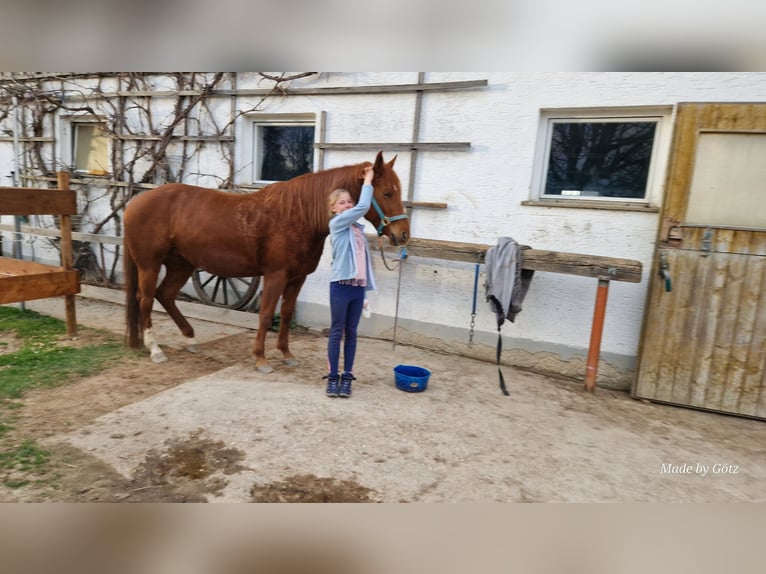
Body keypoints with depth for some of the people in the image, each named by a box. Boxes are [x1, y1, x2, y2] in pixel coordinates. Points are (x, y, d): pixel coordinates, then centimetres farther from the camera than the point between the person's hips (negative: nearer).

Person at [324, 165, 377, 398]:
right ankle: (333, 376, 13)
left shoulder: (357, 228, 15)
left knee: (351, 333, 10)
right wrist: (368, 181, -4)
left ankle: (347, 376, 18)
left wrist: (365, 290, 13)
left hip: (358, 287, 6)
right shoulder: (337, 224, -4)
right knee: (337, 332, 3)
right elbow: (363, 207, -16)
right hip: (341, 285, -6)